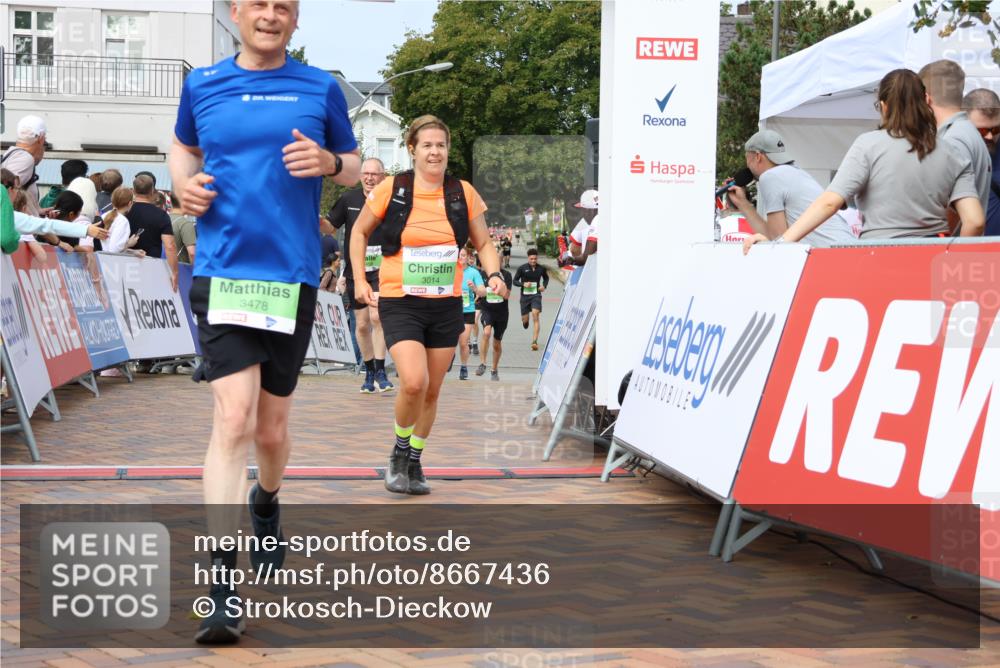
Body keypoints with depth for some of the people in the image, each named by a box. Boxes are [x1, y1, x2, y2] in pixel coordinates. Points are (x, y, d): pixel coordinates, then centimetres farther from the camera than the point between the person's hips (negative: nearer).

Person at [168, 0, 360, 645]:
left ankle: (266, 503, 46)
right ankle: (222, 585, -14)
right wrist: (185, 181, 3)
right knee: (234, 419, -15)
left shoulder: (321, 88, 6)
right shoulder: (202, 84, 8)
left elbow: (355, 167, 14)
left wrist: (328, 161, -9)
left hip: (293, 276, 1)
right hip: (222, 272, -1)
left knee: (271, 429, 11)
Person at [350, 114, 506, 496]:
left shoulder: (463, 194, 1)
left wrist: (494, 274, -6)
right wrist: (360, 280, 2)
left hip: (446, 306, 3)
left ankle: (414, 463, 29)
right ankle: (399, 452, 6)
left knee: (431, 391, 9)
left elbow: (483, 242, 12)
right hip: (399, 303, -3)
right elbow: (360, 232, 10)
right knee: (413, 382, -21)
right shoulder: (391, 190, -5)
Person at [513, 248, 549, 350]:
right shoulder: (522, 268, -4)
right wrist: (523, 284, -18)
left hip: (536, 295, 0)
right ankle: (525, 322, 49)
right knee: (525, 319, 7)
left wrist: (544, 286, 1)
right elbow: (515, 281, 1)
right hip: (525, 295, 0)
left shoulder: (541, 268, 1)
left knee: (536, 316, -18)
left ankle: (534, 341, -19)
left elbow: (546, 278, 21)